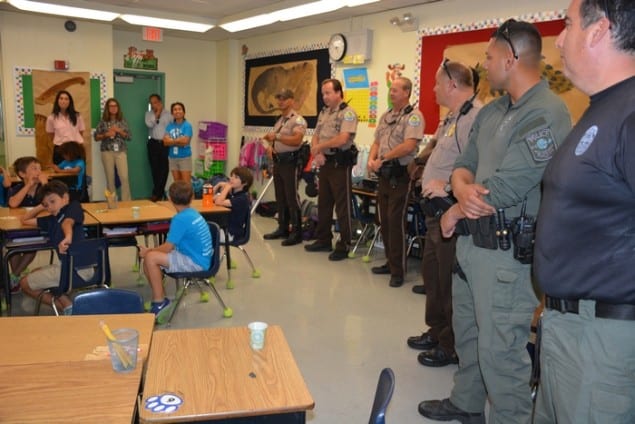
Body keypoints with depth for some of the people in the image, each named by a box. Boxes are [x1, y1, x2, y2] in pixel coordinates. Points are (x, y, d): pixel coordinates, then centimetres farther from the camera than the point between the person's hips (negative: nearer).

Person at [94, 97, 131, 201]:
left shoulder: (123, 121, 6)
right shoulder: (103, 121, 3)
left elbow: (129, 136, 3)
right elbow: (96, 137, 5)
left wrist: (119, 131, -11)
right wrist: (106, 135, -12)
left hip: (121, 151, 0)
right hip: (107, 152, 0)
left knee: (124, 177, -8)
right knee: (110, 178, 2)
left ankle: (126, 201, -1)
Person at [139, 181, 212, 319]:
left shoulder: (180, 219, -20)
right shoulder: (193, 213, 8)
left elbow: (168, 248, -15)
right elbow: (172, 245, 17)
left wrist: (148, 251, 1)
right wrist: (152, 250, 12)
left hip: (195, 263, -9)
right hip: (199, 258, 9)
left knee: (150, 258, -17)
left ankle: (160, 302, -5)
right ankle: (160, 297, 15)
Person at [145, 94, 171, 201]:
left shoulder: (168, 114, 4)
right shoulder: (149, 114, 9)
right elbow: (149, 124, -11)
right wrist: (157, 113, -7)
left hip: (165, 143, -2)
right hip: (153, 143, 2)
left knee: (164, 168, -4)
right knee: (155, 168, 4)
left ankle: (156, 193, 4)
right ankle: (160, 193, 15)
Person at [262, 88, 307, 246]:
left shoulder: (298, 120, -10)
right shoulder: (279, 120, 18)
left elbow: (296, 140, -24)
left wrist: (277, 136, -27)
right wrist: (271, 145, 6)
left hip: (290, 162, -9)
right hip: (278, 161, 9)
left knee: (292, 198, -7)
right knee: (280, 197, 13)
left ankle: (297, 232, -2)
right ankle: (282, 228, 21)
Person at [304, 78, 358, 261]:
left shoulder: (348, 113, -12)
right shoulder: (323, 113, 14)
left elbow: (342, 139, -23)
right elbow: (315, 136, 14)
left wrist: (319, 147, -11)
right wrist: (316, 153, -7)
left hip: (340, 164, -8)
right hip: (324, 163, 9)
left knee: (342, 206, -2)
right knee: (323, 203, 15)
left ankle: (344, 246, 5)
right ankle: (323, 240, 26)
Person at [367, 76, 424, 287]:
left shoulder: (413, 116, -10)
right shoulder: (386, 116, 15)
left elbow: (408, 146, -22)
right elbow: (377, 142, 18)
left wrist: (383, 159, -15)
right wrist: (371, 160, -2)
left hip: (400, 176, -8)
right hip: (384, 175, 8)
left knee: (396, 221, -6)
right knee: (384, 220, 13)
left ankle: (398, 270, 3)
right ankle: (390, 262, 26)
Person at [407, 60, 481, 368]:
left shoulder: (475, 116, -20)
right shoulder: (452, 118, 16)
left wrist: (446, 187, -27)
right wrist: (428, 176, 11)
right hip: (436, 210, 11)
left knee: (449, 281, 1)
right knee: (432, 272, 20)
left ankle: (451, 347, 17)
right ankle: (436, 332, 37)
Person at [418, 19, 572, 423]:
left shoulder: (546, 114, -18)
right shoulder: (491, 111, 11)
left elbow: (502, 191, -24)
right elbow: (463, 165, 9)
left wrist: (453, 215, -8)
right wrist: (463, 190, -16)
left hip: (507, 250, -9)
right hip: (470, 239, 9)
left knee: (499, 349, 0)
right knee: (467, 332, 22)